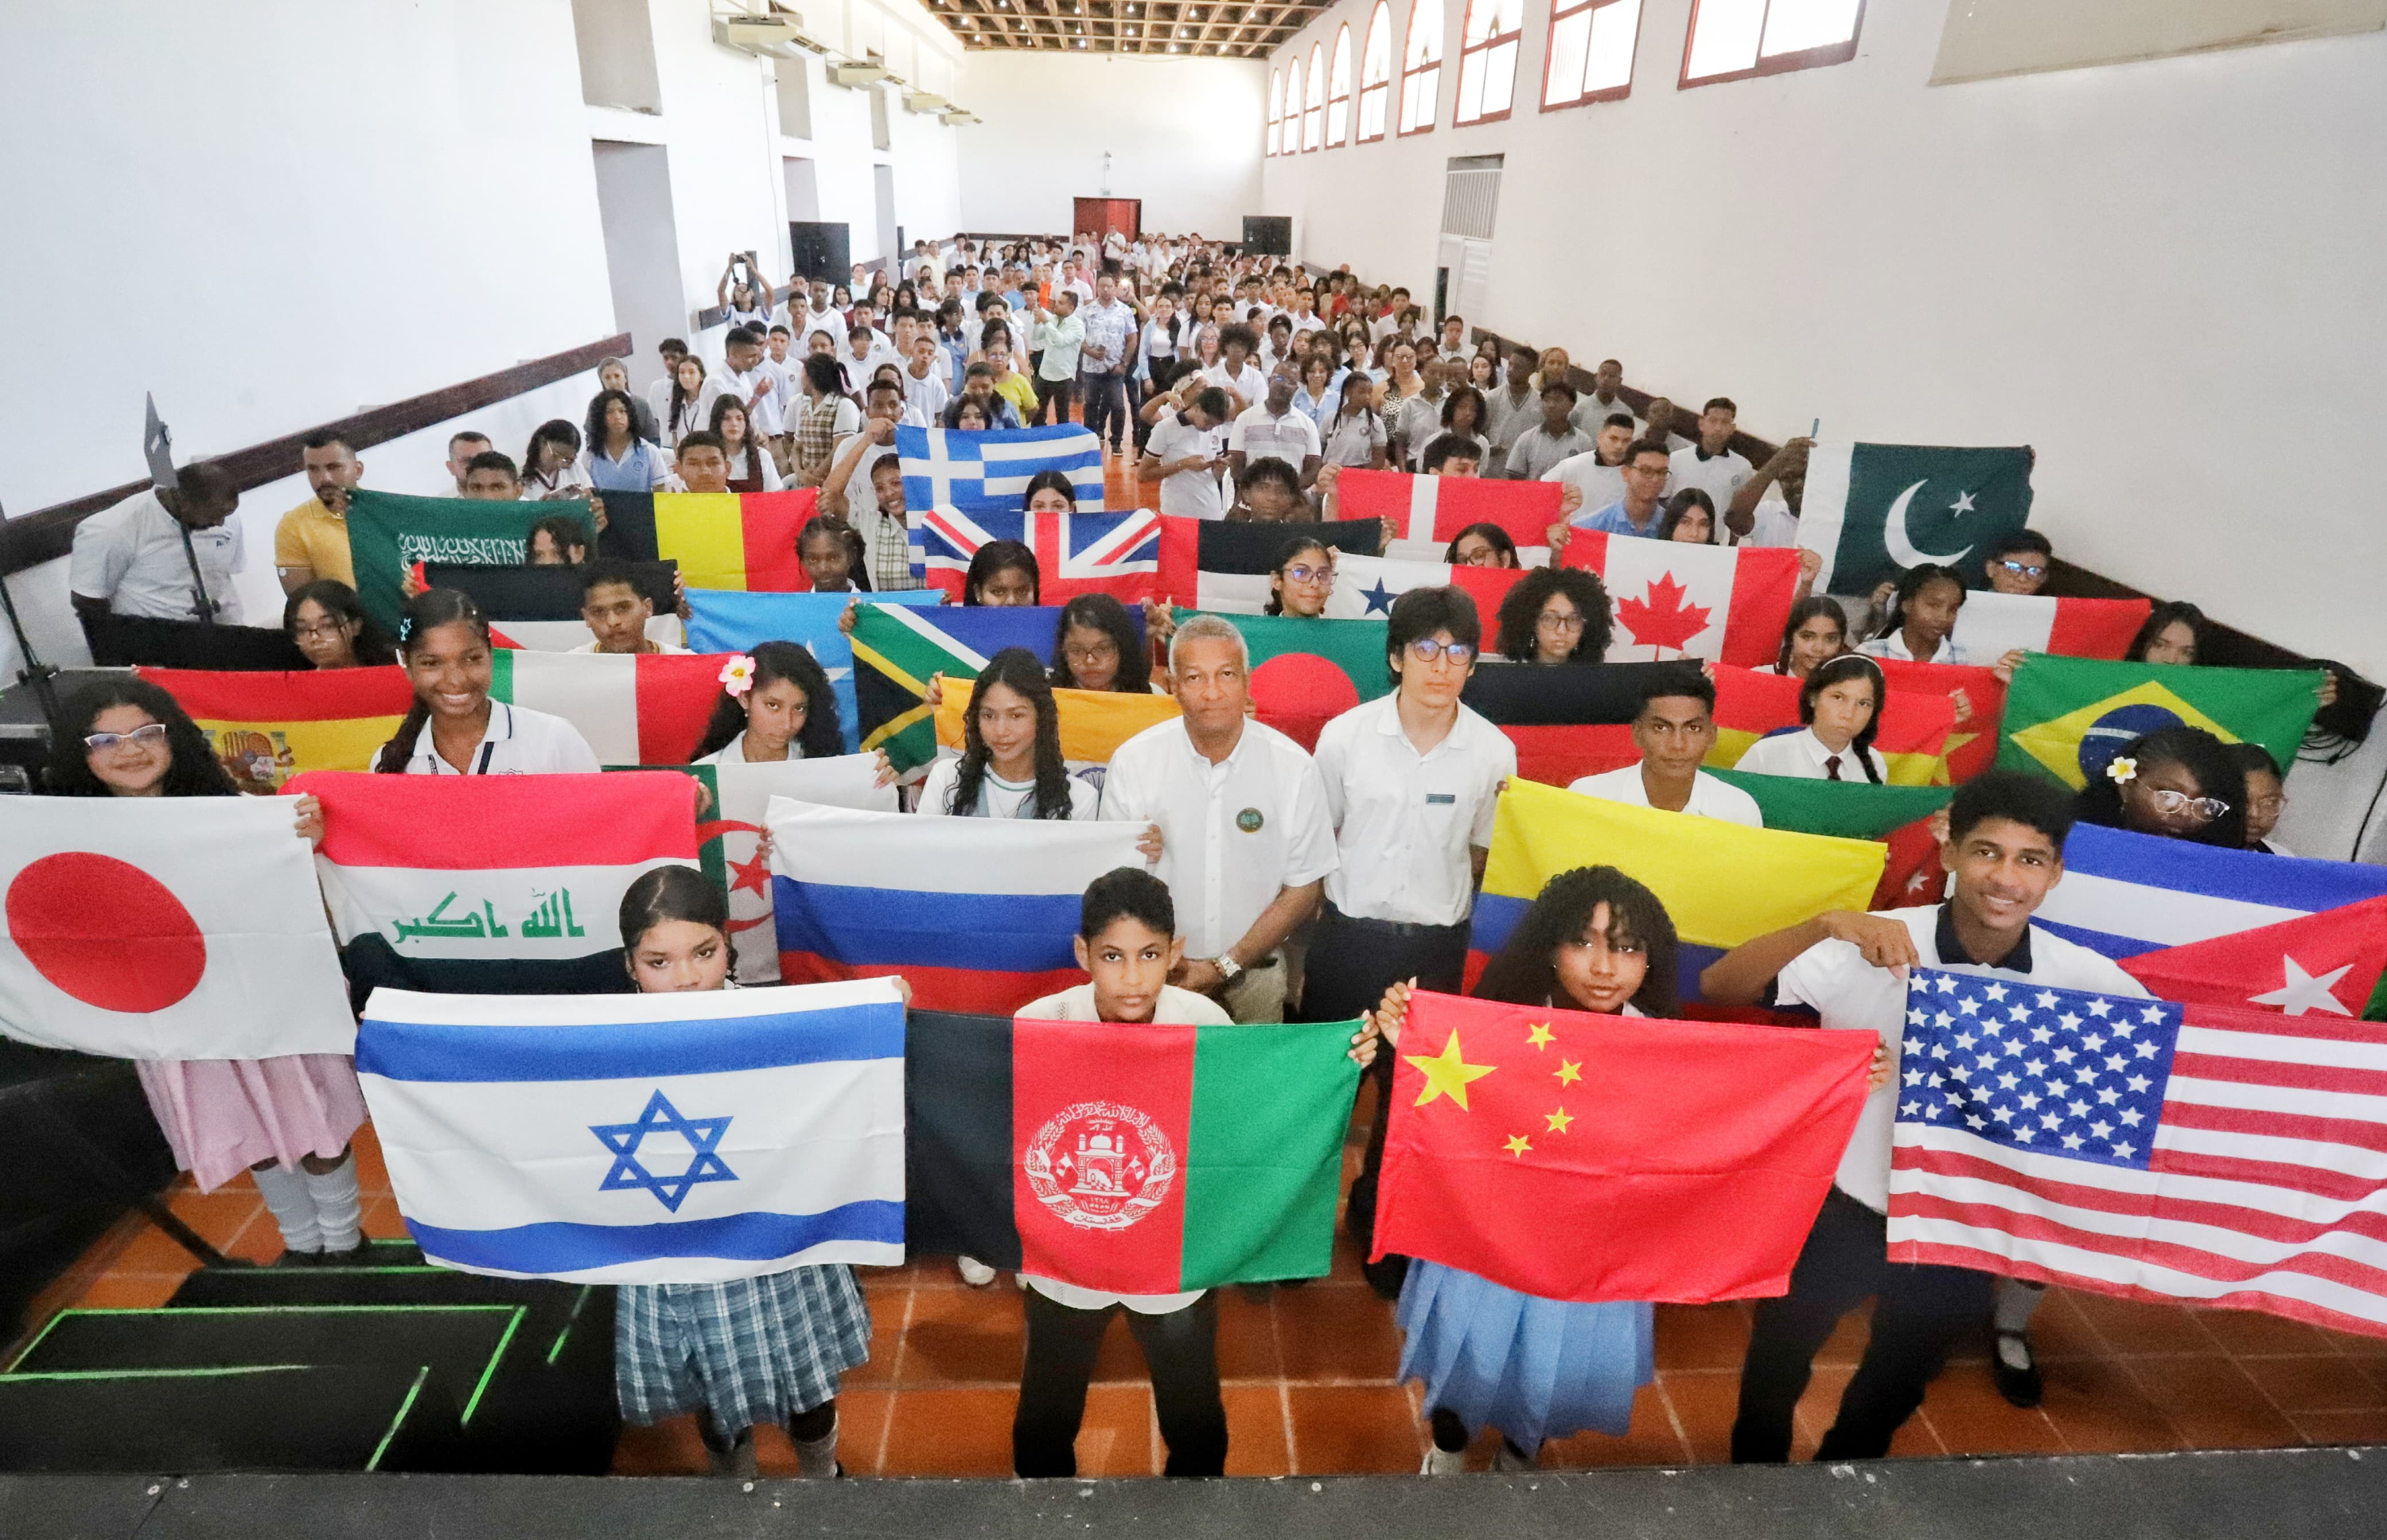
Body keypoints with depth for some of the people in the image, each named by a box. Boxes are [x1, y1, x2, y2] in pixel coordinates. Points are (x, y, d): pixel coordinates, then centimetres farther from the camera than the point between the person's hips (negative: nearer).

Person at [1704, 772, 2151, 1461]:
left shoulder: (2082, 978, -14)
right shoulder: (1875, 949, -24)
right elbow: (1719, 986, -30)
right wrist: (1827, 925, -44)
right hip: (1841, 1212, -3)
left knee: (1890, 1398, 28)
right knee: (1773, 1377, 18)